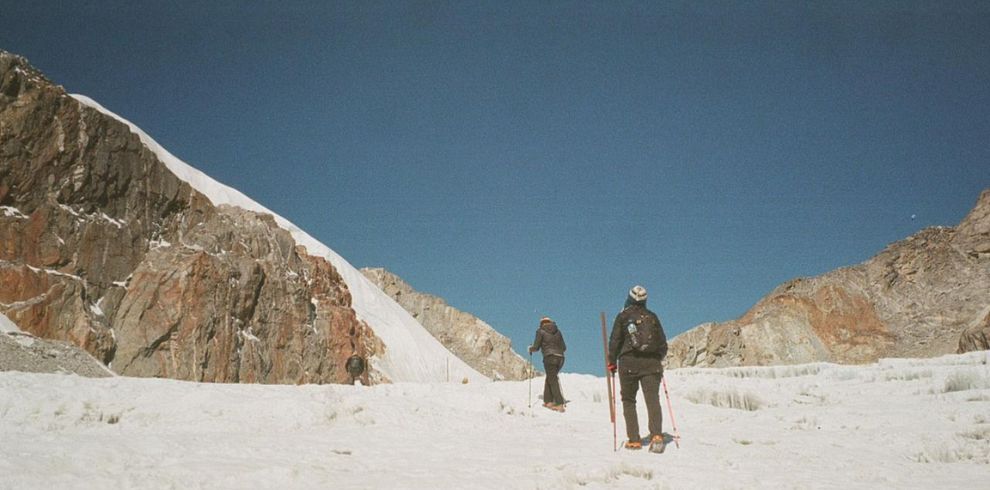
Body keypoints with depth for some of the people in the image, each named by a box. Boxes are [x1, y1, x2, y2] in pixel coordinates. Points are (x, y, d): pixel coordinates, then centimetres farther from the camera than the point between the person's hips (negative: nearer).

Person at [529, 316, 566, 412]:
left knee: (553, 381, -3)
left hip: (550, 358, -5)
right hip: (560, 358, 5)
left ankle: (560, 405, -11)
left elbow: (536, 347, 1)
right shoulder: (558, 331, 17)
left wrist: (530, 349, 22)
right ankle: (548, 401, 14)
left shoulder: (541, 331, 3)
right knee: (549, 379, 19)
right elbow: (564, 347, 17)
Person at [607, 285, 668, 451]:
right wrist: (659, 359, 31)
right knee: (653, 399, -3)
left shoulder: (623, 316, 2)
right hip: (651, 363, 2)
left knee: (629, 401, 8)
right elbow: (662, 341, 15)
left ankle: (634, 440, 2)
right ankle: (656, 435, -22)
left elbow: (615, 340, -1)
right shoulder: (652, 317, 12)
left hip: (629, 363, -2)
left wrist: (612, 361, 11)